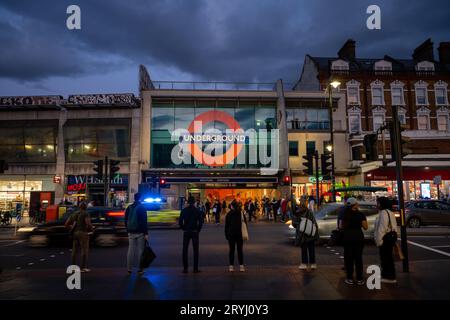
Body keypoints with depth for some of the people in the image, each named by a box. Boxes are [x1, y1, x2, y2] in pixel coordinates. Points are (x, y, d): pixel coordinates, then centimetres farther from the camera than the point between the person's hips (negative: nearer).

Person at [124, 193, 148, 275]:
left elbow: (126, 220, 14)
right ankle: (140, 269, 4)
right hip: (140, 232, -5)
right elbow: (144, 222, -13)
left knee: (131, 250, 10)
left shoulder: (129, 207, 8)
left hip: (131, 232, 5)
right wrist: (146, 233, -12)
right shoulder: (142, 208, -9)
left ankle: (129, 268, 12)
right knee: (140, 250, 2)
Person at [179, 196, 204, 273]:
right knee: (195, 250, 5)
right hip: (195, 232, -1)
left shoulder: (184, 210, 0)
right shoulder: (197, 211, -3)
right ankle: (195, 268, 5)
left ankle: (185, 268, 8)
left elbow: (180, 222, -3)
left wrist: (184, 229, 8)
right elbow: (201, 221, -7)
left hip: (186, 232, 1)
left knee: (185, 250, 8)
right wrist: (198, 230, 4)